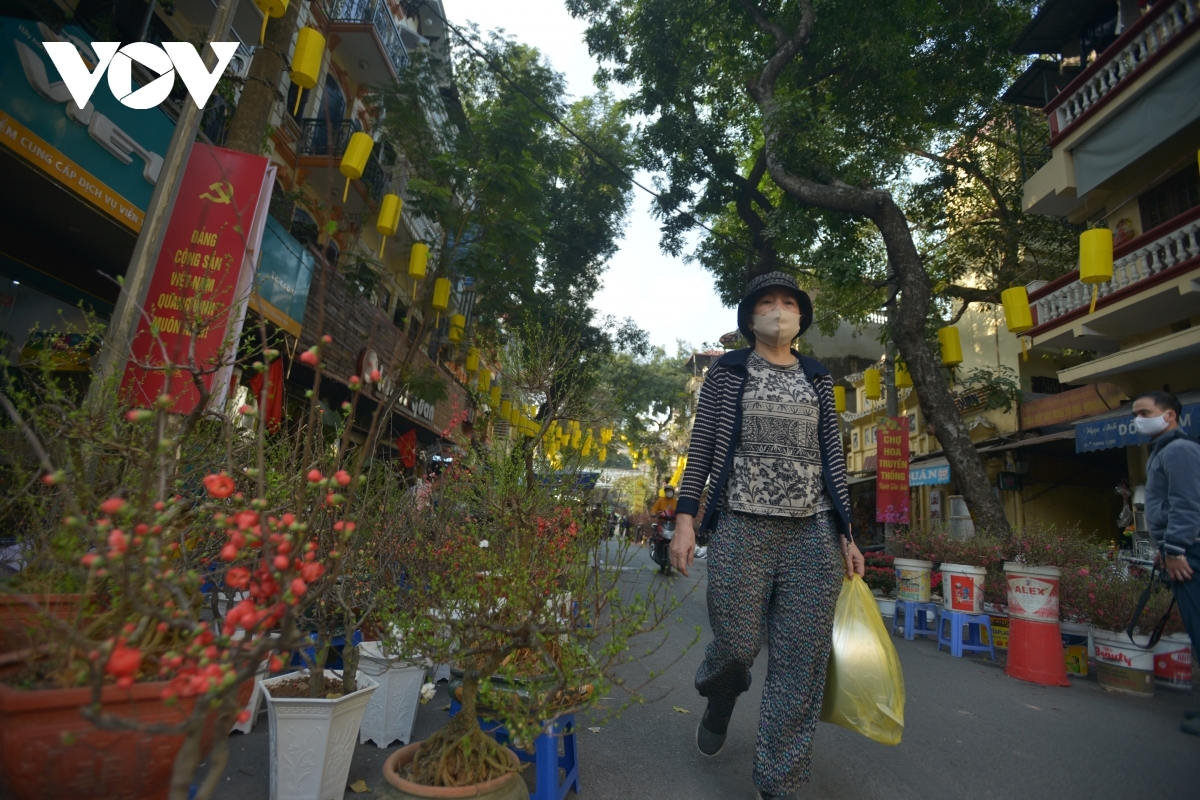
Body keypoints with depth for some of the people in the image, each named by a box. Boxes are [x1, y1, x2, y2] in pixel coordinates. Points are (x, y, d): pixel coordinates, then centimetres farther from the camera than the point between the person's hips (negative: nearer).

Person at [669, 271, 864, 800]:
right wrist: (685, 517, -5)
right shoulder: (726, 372, 7)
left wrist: (846, 533, 9)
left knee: (801, 664, 3)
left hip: (813, 535, 3)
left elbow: (832, 456, 13)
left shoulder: (818, 379, 15)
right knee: (737, 646, 2)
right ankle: (718, 701, 40)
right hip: (740, 530, -2)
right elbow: (701, 446, 3)